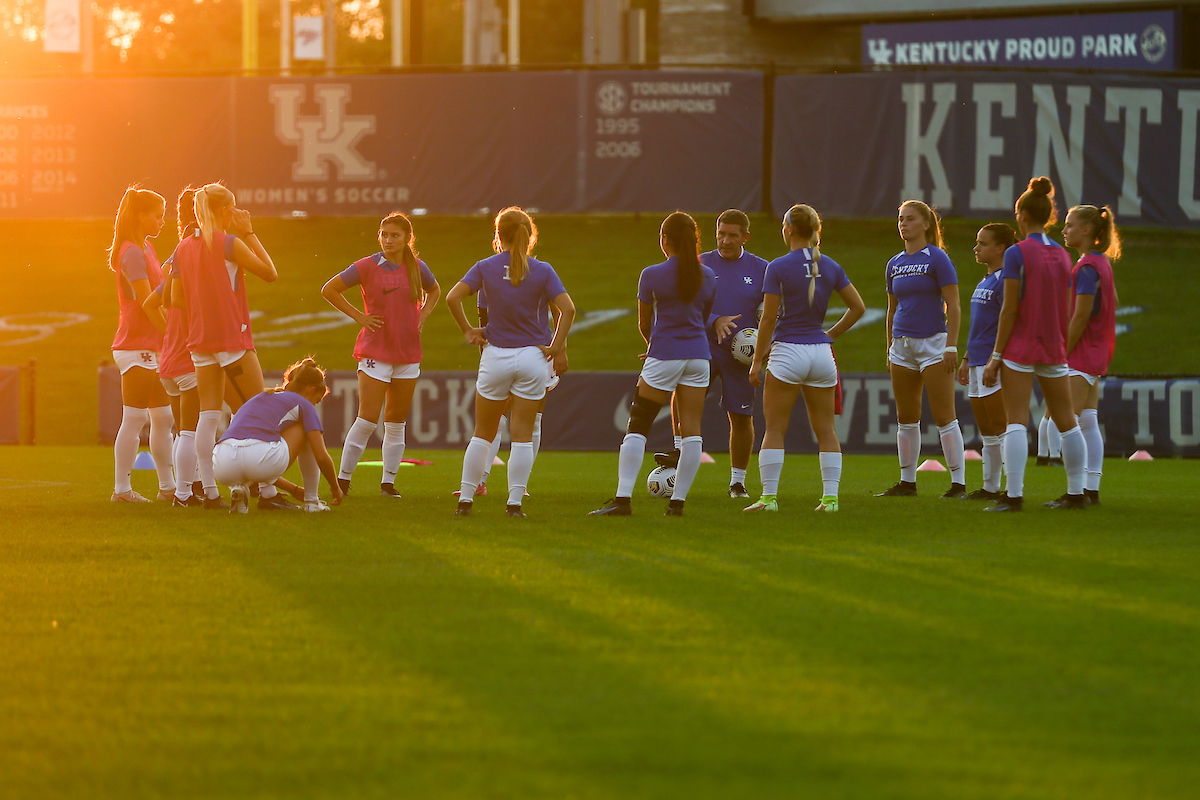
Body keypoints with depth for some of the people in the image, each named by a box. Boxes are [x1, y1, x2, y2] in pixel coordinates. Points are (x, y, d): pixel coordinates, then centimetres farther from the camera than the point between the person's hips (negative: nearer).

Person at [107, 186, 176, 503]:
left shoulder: (146, 249, 15)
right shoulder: (132, 253, -14)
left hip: (152, 349, 10)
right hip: (136, 348, -10)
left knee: (163, 418, 12)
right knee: (134, 419, -7)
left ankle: (168, 485, 18)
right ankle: (122, 488, -4)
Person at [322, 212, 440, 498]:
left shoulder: (417, 268, 4)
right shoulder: (367, 267, -7)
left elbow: (434, 291, 25)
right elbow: (329, 289, 0)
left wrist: (422, 316, 8)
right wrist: (358, 316, -5)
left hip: (408, 353, 4)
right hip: (375, 352, -4)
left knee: (397, 421, 7)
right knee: (368, 418, -10)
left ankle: (388, 482, 14)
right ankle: (343, 478, -2)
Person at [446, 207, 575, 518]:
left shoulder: (486, 268, -2)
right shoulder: (542, 271, -4)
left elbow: (453, 297, -11)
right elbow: (568, 309, -13)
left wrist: (468, 330, 0)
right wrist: (556, 346, -5)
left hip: (496, 356, 1)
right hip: (532, 358, -1)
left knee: (483, 433, 11)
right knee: (523, 434, 4)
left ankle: (465, 498, 11)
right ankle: (515, 502, -1)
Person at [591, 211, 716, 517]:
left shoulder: (652, 275, -6)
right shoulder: (707, 276, 6)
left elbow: (644, 324, 2)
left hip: (664, 356, -4)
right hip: (698, 355, 4)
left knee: (637, 426, 0)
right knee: (691, 429, 4)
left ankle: (623, 499, -7)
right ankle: (678, 500, 4)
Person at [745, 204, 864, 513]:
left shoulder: (778, 267, -10)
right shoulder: (830, 267, 4)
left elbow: (768, 318, -9)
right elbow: (858, 308, 8)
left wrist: (757, 360, -2)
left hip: (788, 351, -4)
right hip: (821, 354, 4)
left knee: (775, 429, 2)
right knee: (825, 430, 9)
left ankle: (769, 496, -2)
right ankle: (830, 496, 5)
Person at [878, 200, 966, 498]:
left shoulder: (937, 258, -7)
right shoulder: (895, 264, 12)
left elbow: (952, 306, -10)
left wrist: (951, 347, -16)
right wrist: (890, 349, 18)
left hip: (933, 342, -7)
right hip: (902, 345, 7)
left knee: (944, 417, -8)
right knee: (905, 418, 10)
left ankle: (959, 483, -7)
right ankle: (907, 482, 17)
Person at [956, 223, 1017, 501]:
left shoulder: (1005, 280, -12)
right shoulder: (985, 281, 18)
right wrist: (967, 359, 25)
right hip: (978, 362, 10)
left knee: (999, 430, -9)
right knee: (986, 433, 12)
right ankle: (990, 487, 17)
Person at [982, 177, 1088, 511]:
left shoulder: (1017, 253, -10)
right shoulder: (1062, 255, 8)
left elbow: (1009, 309, -12)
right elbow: (1066, 311, 9)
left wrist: (996, 355, -9)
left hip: (1020, 347, -6)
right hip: (1054, 348, 6)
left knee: (1016, 421, -8)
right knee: (1066, 421, 11)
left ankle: (1014, 494, -15)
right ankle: (1076, 492, 17)